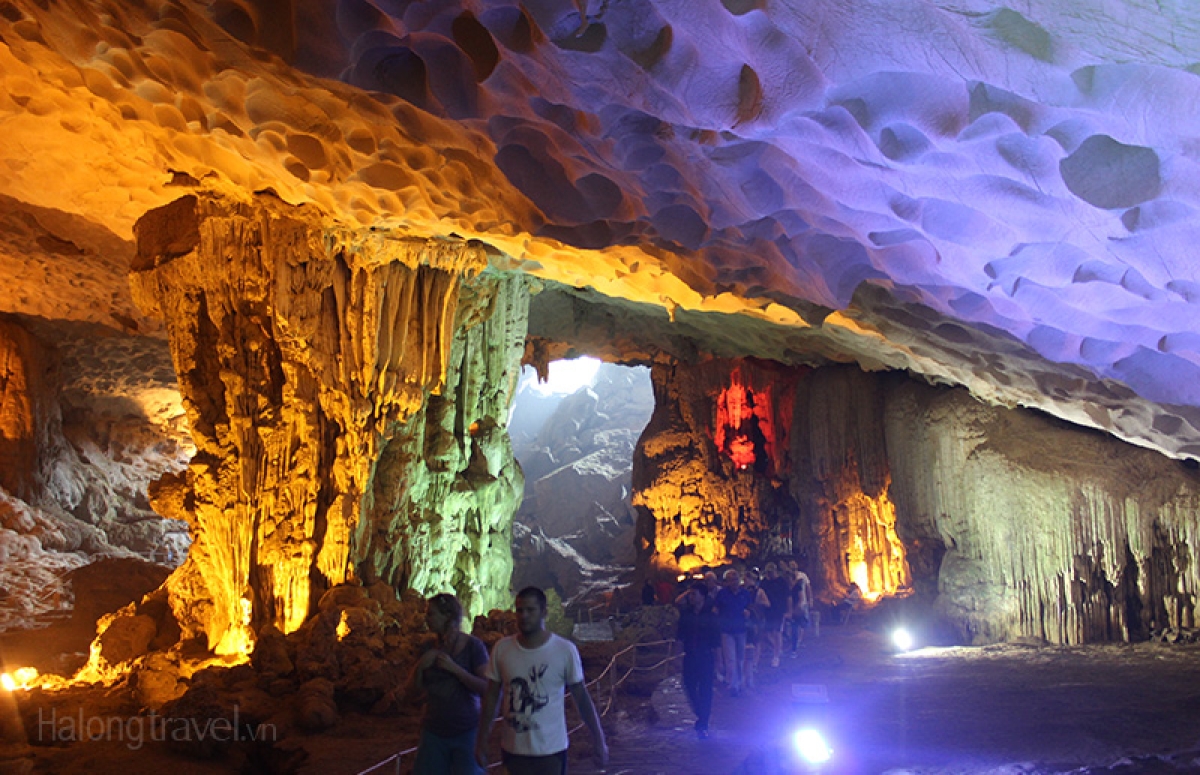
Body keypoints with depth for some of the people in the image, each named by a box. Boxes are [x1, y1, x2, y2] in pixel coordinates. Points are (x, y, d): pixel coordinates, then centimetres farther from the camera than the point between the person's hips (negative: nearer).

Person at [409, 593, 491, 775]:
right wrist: (420, 666, -11)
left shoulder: (473, 646, -8)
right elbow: (414, 687, 9)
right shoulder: (430, 649, 6)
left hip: (466, 732, -4)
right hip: (434, 731, 5)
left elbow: (486, 688, -14)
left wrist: (454, 668, -23)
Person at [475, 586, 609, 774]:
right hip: (513, 750, 2)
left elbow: (582, 697, -2)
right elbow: (492, 696, 5)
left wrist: (599, 741, -1)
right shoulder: (501, 649, -3)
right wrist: (482, 740, 6)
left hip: (551, 751, -2)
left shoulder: (565, 650, -10)